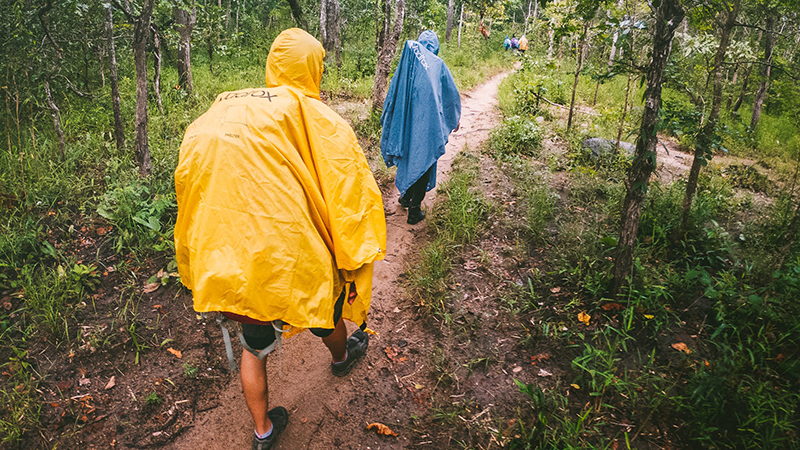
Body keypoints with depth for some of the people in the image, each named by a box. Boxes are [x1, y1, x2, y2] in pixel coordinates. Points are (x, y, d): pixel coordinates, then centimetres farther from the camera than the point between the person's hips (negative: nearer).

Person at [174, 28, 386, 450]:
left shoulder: (218, 111, 8)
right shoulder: (317, 120, -8)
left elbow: (188, 187, 13)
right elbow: (350, 194, -12)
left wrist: (197, 270, 22)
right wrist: (353, 265, -1)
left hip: (225, 267, 4)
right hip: (290, 256, -4)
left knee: (255, 344, 26)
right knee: (326, 312, 30)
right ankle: (341, 357, 61)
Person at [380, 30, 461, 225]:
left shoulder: (407, 61, 2)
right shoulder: (437, 64, -4)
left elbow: (393, 92, 6)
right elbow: (451, 93, 4)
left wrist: (387, 119, 17)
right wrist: (456, 118, 19)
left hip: (407, 120, 4)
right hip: (428, 121, -4)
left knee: (410, 156, 21)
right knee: (424, 159, 4)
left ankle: (406, 196, 35)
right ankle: (414, 210, 7)